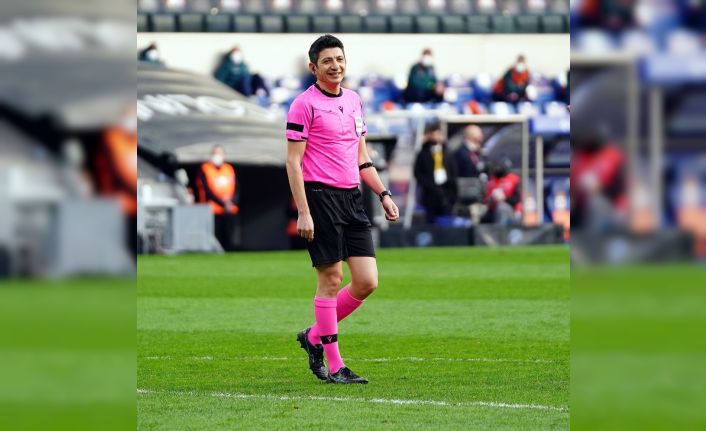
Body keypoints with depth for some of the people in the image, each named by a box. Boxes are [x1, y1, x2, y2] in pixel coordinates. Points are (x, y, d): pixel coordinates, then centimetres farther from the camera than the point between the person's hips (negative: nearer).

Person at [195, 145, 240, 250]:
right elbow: (207, 191, -7)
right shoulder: (204, 169, 0)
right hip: (213, 211, -4)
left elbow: (236, 190, 10)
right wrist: (223, 203, -15)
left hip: (230, 211, 4)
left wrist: (231, 202, -10)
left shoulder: (230, 169, 14)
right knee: (216, 241, -8)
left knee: (228, 242, 2)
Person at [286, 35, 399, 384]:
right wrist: (303, 212, -15)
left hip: (352, 198, 7)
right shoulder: (305, 104, -6)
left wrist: (383, 194, 16)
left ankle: (314, 337, 19)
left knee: (367, 281, 1)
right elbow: (293, 161, -9)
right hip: (321, 197, -7)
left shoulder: (354, 100, 16)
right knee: (331, 279, -5)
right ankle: (333, 366, 3)